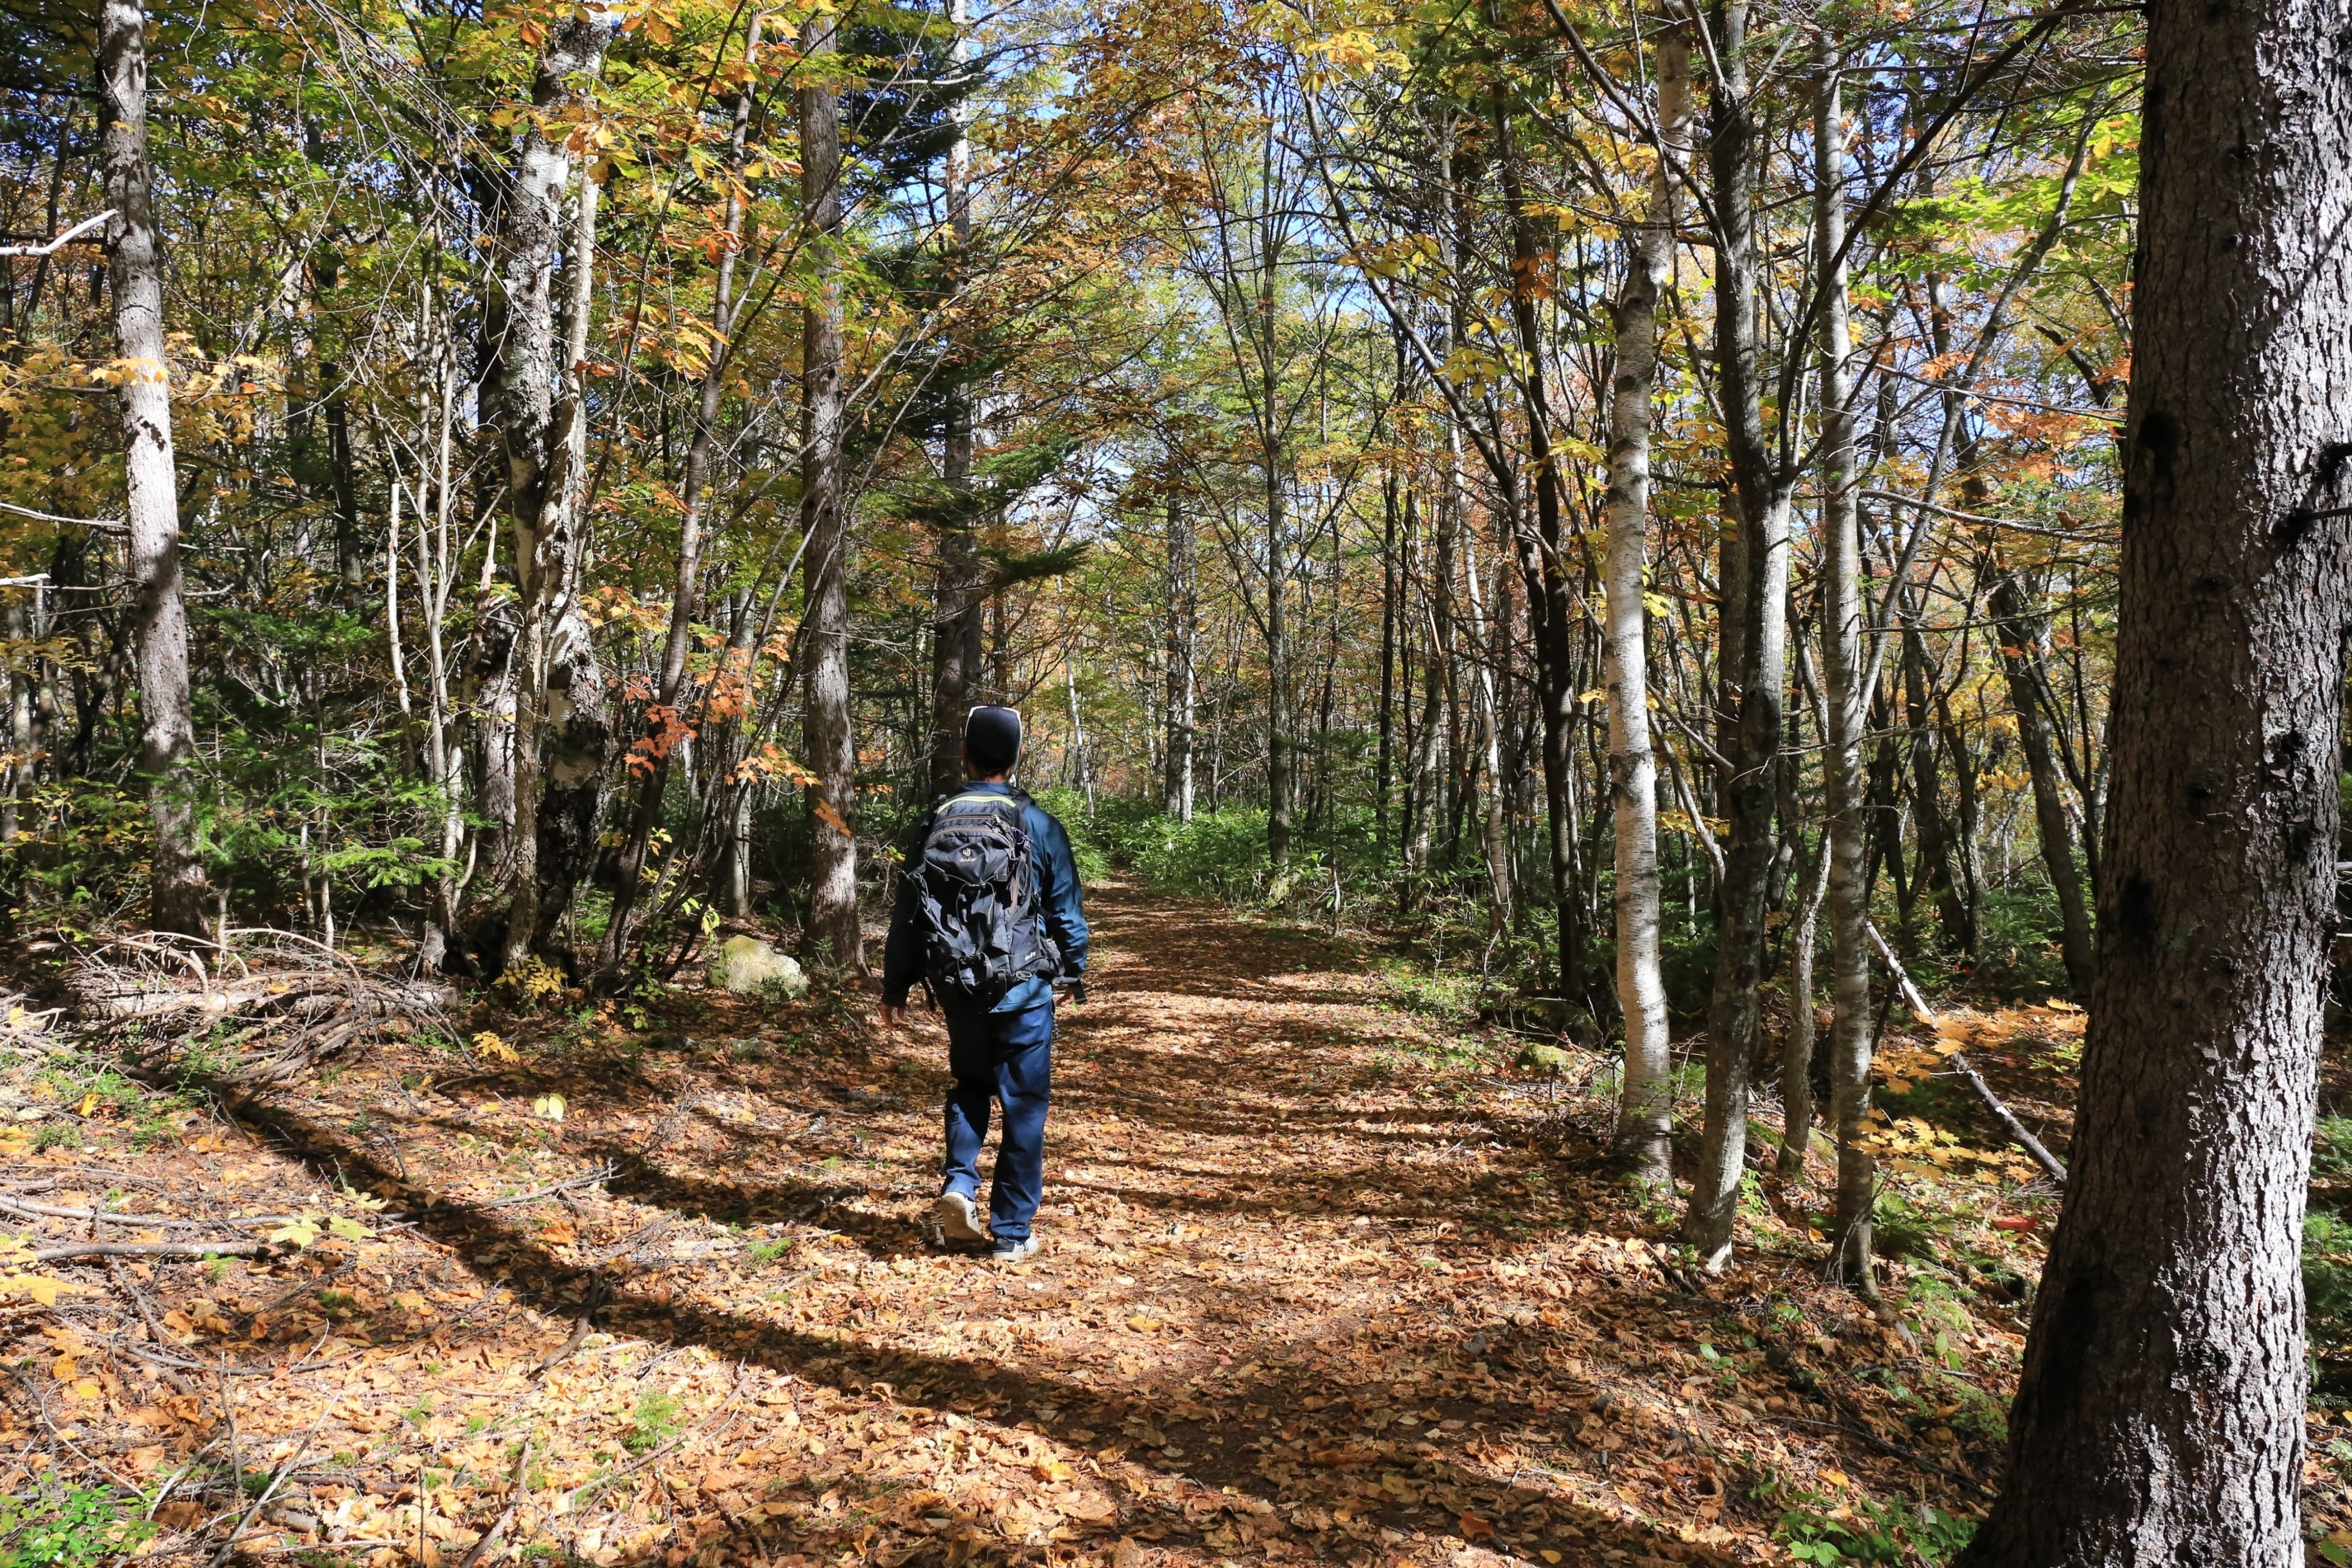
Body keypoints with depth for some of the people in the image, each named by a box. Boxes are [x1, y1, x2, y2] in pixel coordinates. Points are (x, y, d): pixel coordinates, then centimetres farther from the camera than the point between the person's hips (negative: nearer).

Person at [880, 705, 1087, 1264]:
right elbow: (1068, 909, -1)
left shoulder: (934, 823, -1)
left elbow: (907, 911, 3)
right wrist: (1074, 972, 15)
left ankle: (959, 1182, 5)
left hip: (955, 986, 3)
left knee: (970, 1083, 25)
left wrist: (895, 988, 12)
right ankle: (1012, 1232, 11)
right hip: (1022, 987, -3)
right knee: (1023, 1104, 7)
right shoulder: (1038, 825, -8)